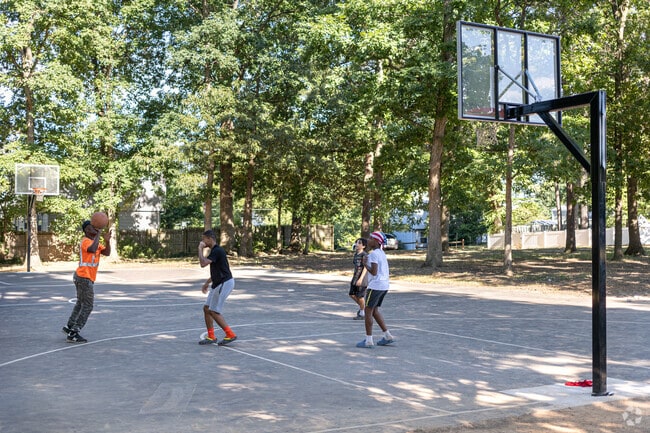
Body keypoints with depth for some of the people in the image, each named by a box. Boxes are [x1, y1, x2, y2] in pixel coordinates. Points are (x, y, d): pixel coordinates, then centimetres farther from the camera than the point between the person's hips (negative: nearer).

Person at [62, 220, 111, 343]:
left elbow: (107, 252, 5)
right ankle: (73, 334, -7)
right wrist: (98, 234, -28)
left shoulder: (94, 241, 15)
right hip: (84, 277, -10)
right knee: (87, 306, -8)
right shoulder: (86, 241, -15)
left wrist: (107, 240, -12)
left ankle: (70, 326, 31)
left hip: (83, 277, 10)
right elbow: (92, 250, -37)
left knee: (81, 303, 22)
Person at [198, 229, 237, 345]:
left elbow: (203, 263, -30)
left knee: (214, 311, -7)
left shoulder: (217, 251, -18)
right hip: (218, 284, 10)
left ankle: (230, 335, -2)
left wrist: (200, 249, -18)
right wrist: (207, 282, 24)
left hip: (225, 283, -10)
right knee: (206, 308, 11)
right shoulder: (214, 251, 14)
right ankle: (211, 337, 17)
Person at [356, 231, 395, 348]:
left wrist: (365, 264, -4)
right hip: (384, 285, 9)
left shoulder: (374, 254, -13)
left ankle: (368, 341, 1)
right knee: (374, 310, 18)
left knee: (368, 311, 0)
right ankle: (387, 336, 18)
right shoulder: (382, 253, 15)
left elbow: (374, 272, -20)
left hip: (375, 286, -9)